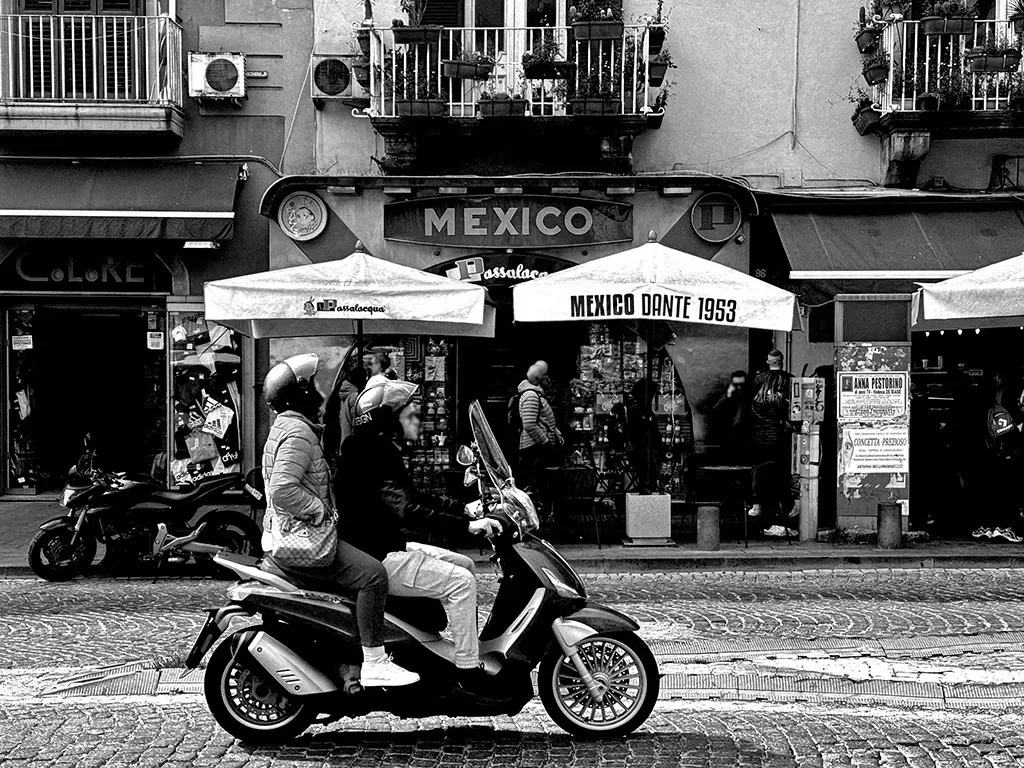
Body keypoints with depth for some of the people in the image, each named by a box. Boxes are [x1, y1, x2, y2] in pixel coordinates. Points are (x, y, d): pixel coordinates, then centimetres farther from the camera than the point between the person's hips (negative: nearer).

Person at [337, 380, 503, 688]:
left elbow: (414, 497, 19)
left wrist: (465, 510, 10)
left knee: (464, 565, 14)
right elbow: (407, 511, -30)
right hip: (376, 560, -11)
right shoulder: (374, 454, -21)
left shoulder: (382, 449, 12)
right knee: (460, 582, -16)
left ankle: (474, 649, 16)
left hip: (389, 546, 11)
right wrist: (466, 525, -31)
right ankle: (469, 672, -12)